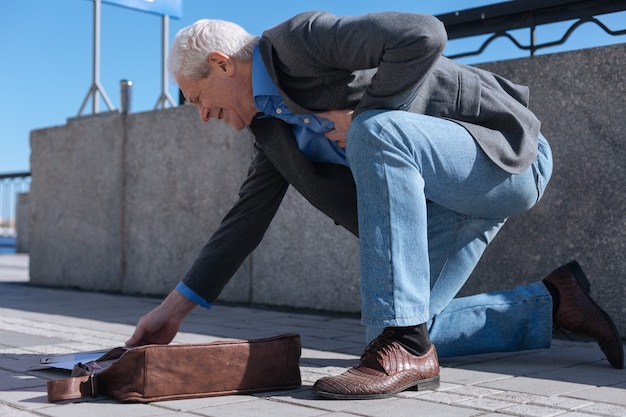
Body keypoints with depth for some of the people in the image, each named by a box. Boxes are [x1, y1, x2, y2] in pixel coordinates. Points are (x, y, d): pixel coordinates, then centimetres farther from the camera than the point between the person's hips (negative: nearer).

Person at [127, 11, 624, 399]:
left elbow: (423, 35, -31)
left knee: (377, 132, -35)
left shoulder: (298, 39, -18)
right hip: (444, 197, 9)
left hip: (509, 156, -9)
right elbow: (246, 220, 12)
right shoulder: (272, 124, 9)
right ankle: (551, 303, 16)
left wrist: (363, 117, -20)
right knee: (406, 325, 5)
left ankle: (405, 347, -30)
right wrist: (174, 309, 11)